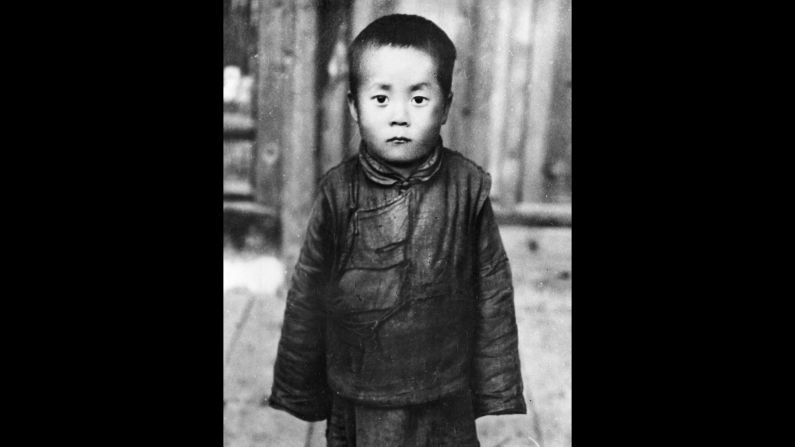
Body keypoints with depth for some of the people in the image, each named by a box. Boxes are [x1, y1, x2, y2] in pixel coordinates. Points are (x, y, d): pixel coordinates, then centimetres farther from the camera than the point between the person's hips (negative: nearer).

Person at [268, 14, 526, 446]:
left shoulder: (468, 187, -9)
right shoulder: (338, 191, -8)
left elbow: (493, 294, -1)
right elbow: (306, 297, 1)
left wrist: (500, 397, 3)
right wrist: (295, 395, 7)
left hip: (447, 410, 0)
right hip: (354, 409, 1)